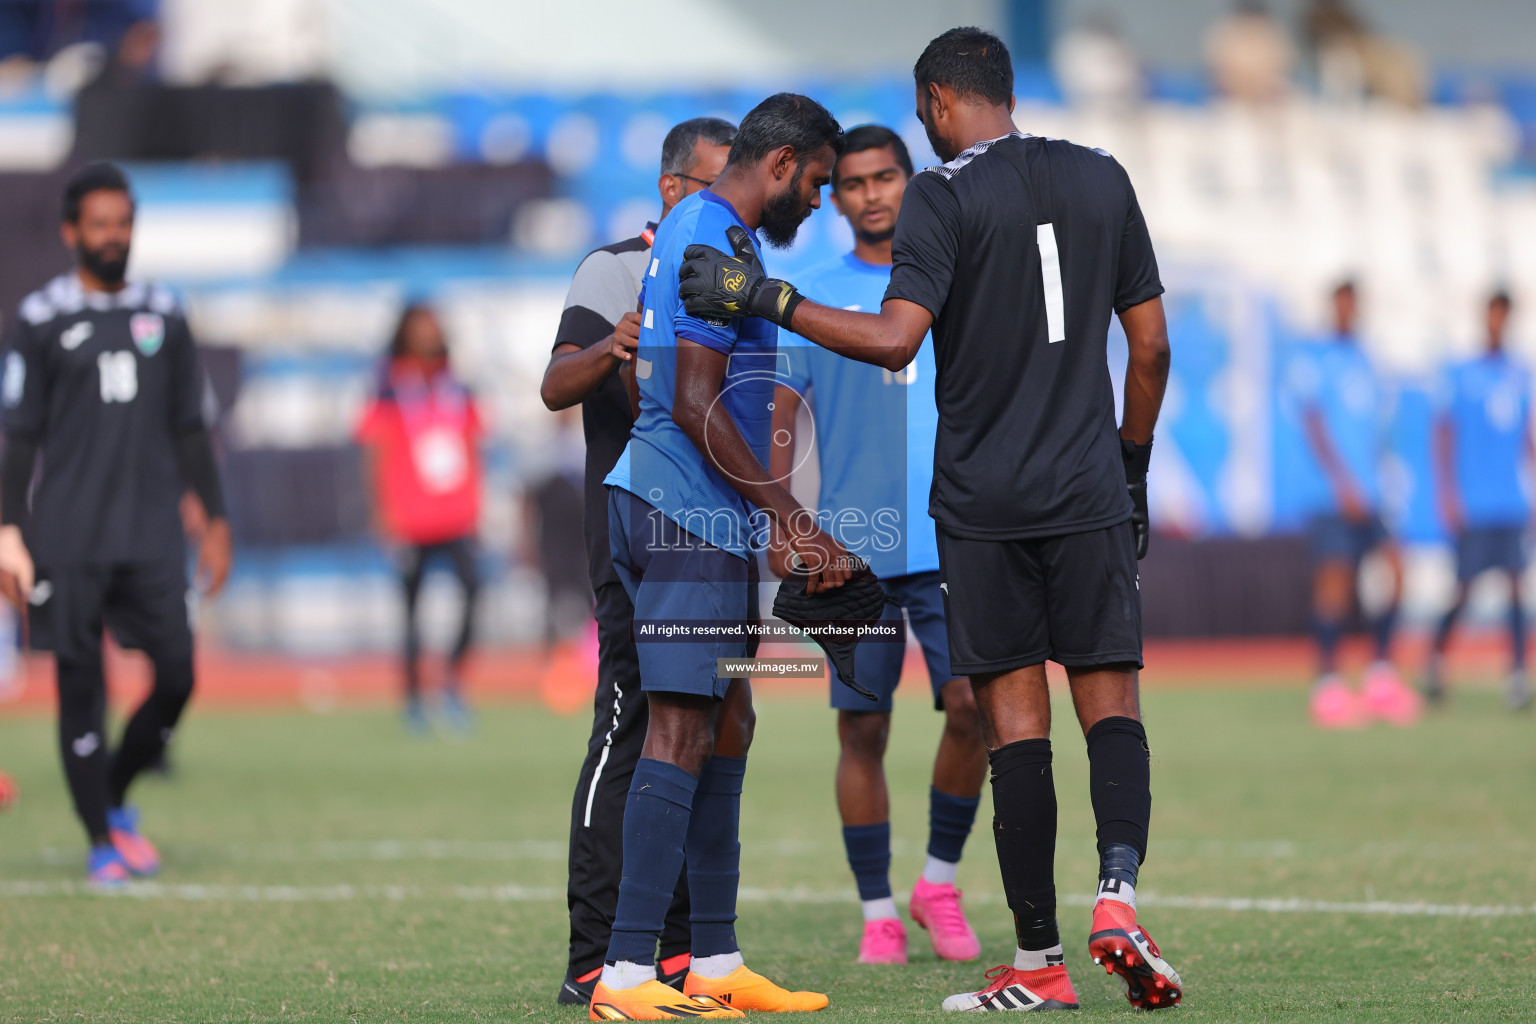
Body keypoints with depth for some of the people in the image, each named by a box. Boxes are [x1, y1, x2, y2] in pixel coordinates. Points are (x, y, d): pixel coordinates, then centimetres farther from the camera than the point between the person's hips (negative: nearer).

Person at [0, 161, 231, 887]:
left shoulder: (163, 316, 11)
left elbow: (189, 430, 16)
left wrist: (215, 521, 13)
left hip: (152, 536, 3)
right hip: (69, 541, -3)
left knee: (177, 676, -3)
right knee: (80, 685, -2)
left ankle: (115, 798, 20)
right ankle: (102, 842, 7)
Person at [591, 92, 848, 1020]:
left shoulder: (690, 230, 19)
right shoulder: (719, 247, -14)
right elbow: (696, 406, -20)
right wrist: (796, 521, -18)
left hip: (665, 505, 11)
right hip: (695, 521, -11)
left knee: (726, 724, 13)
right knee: (681, 730, -12)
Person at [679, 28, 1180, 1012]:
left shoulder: (944, 194, -6)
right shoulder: (1102, 180, 8)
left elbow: (895, 340, -18)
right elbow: (1151, 346, 11)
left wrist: (768, 298, -12)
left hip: (982, 503, -3)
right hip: (1090, 494, 3)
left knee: (1016, 713, 0)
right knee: (1110, 697, 6)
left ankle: (1038, 962, 1)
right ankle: (1119, 893, -17)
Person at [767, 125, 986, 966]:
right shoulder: (812, 297, 7)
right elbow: (780, 415, 7)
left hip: (953, 542, 0)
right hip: (851, 549, 0)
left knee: (973, 705, -12)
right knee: (863, 731, 1)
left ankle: (940, 882, 7)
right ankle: (877, 914, 10)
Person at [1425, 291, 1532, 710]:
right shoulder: (1460, 376, 0)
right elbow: (1443, 435, -2)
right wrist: (1448, 494, -9)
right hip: (1473, 502, -4)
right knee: (1464, 586, -2)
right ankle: (1436, 657, 20)